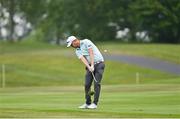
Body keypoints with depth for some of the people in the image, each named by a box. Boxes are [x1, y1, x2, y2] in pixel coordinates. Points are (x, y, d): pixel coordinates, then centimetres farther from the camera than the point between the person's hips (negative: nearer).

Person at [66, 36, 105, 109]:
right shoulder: (77, 51, 8)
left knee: (96, 83, -12)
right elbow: (83, 59, -10)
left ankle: (95, 103, -10)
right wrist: (89, 67, -28)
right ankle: (88, 103, 9)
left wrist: (92, 65, -26)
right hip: (90, 66, 6)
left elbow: (91, 53, -18)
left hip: (99, 64, -6)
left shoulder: (86, 42, -9)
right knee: (87, 84, 0)